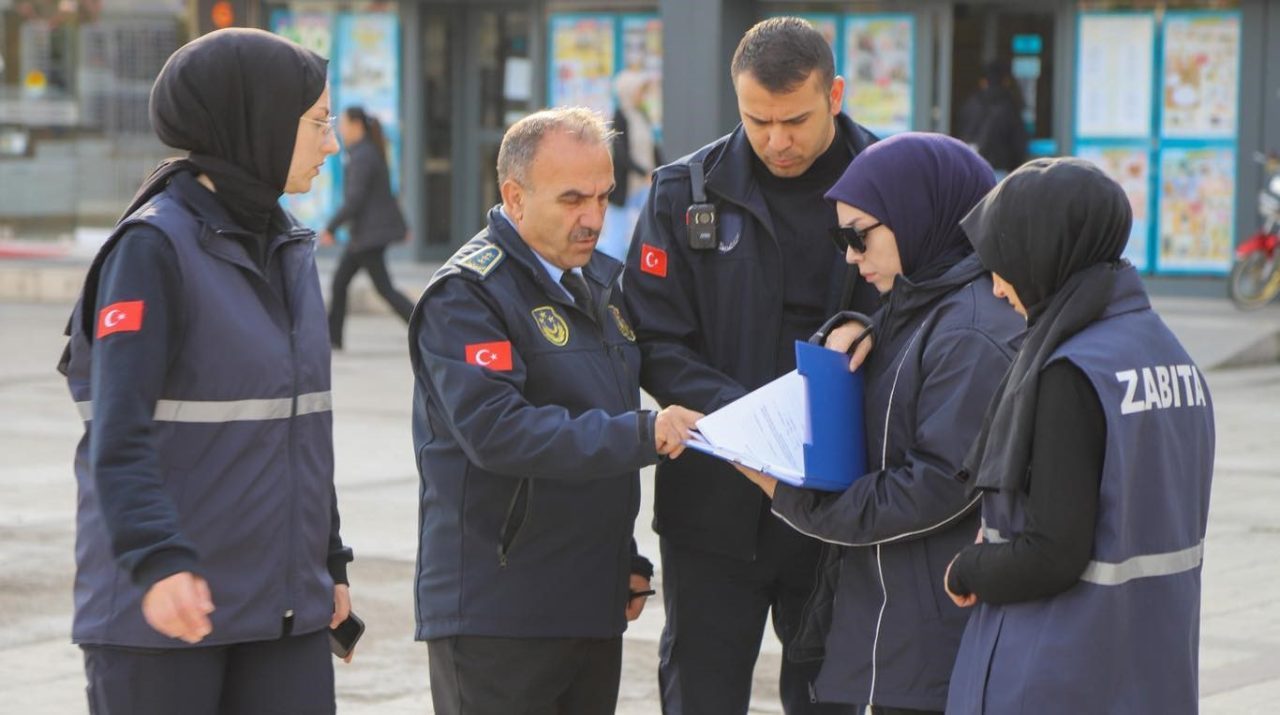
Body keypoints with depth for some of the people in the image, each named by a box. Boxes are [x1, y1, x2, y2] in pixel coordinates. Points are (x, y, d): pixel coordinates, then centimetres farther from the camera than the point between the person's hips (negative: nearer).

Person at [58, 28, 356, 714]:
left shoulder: (288, 247, 13)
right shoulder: (154, 248, -11)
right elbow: (119, 437, -20)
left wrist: (329, 561, 22)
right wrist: (158, 561, -33)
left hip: (282, 605, 7)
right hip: (157, 610, -7)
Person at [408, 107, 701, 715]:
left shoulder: (602, 282, 16)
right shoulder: (466, 294, -11)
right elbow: (495, 430, -25)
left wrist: (627, 562, 18)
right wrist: (642, 434, -28)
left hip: (593, 607, 8)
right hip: (496, 613, -8)